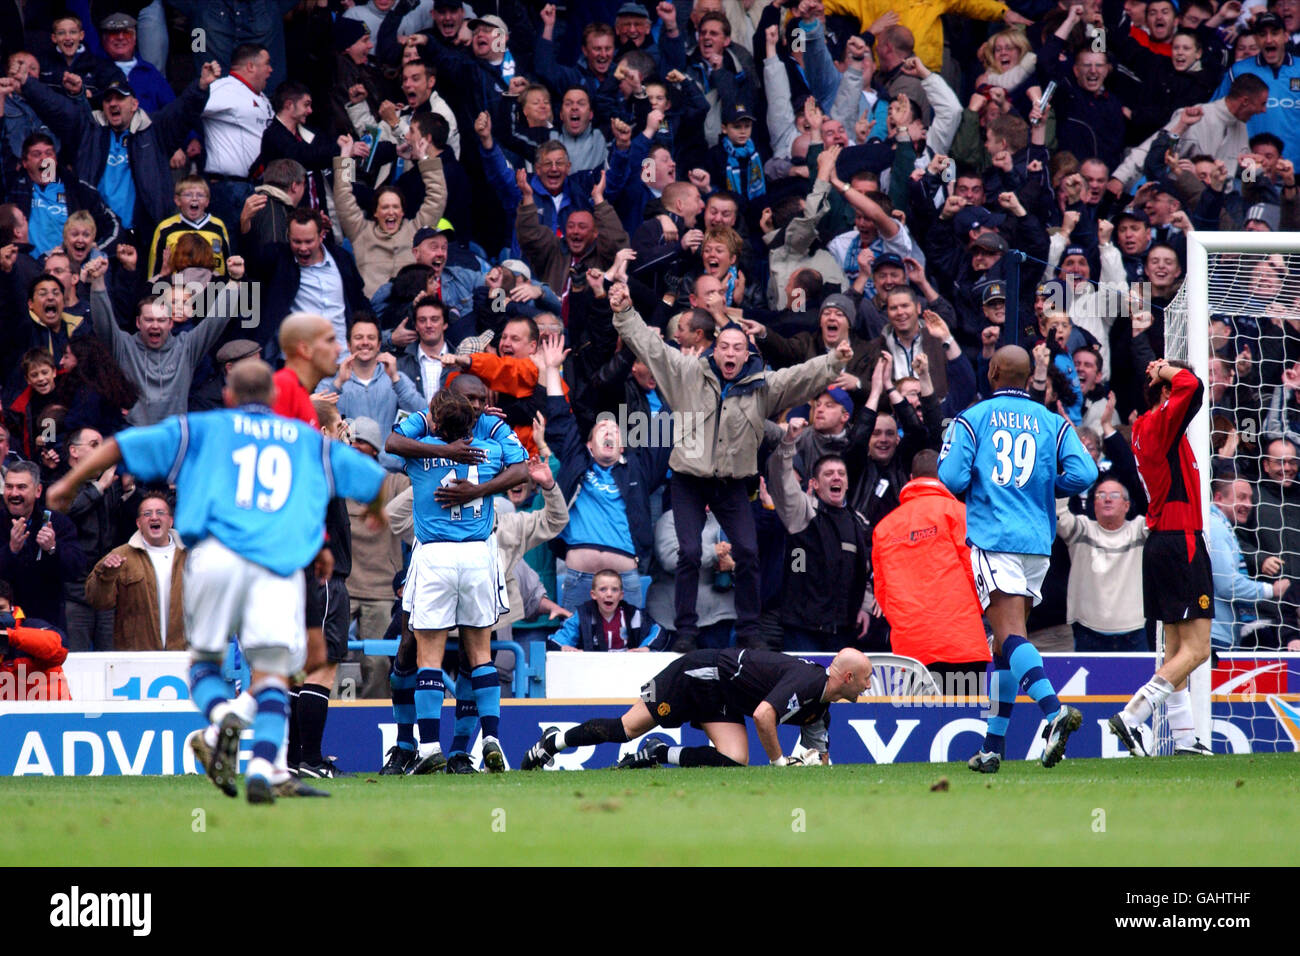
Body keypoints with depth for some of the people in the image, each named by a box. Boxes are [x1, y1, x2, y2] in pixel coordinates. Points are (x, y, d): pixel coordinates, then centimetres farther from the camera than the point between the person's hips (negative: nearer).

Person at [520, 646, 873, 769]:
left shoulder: (820, 710, 6)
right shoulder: (806, 681, -25)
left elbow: (818, 759, 19)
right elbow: (763, 715, -37)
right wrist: (779, 762, -26)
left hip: (722, 703, 8)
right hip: (704, 673, -8)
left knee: (733, 762, -15)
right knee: (626, 728, -7)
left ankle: (657, 754, -4)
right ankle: (556, 740, 10)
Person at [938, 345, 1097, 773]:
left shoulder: (971, 419, 4)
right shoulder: (1052, 423, 11)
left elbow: (952, 477, -6)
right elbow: (1084, 473, -2)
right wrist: (1044, 486, 16)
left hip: (992, 539, -4)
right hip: (1038, 541, 4)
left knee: (1010, 635, -16)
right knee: (1005, 645, 12)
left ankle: (1054, 710, -39)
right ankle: (993, 746, 12)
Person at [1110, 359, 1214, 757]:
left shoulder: (1145, 427, 14)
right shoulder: (1160, 423, -13)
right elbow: (1192, 387, -30)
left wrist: (1160, 373, 17)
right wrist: (1166, 371, -11)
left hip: (1163, 542, 10)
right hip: (1180, 542, -10)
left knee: (1177, 647, 10)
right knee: (1195, 648, -9)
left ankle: (1185, 738, 10)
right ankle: (1131, 717, -15)